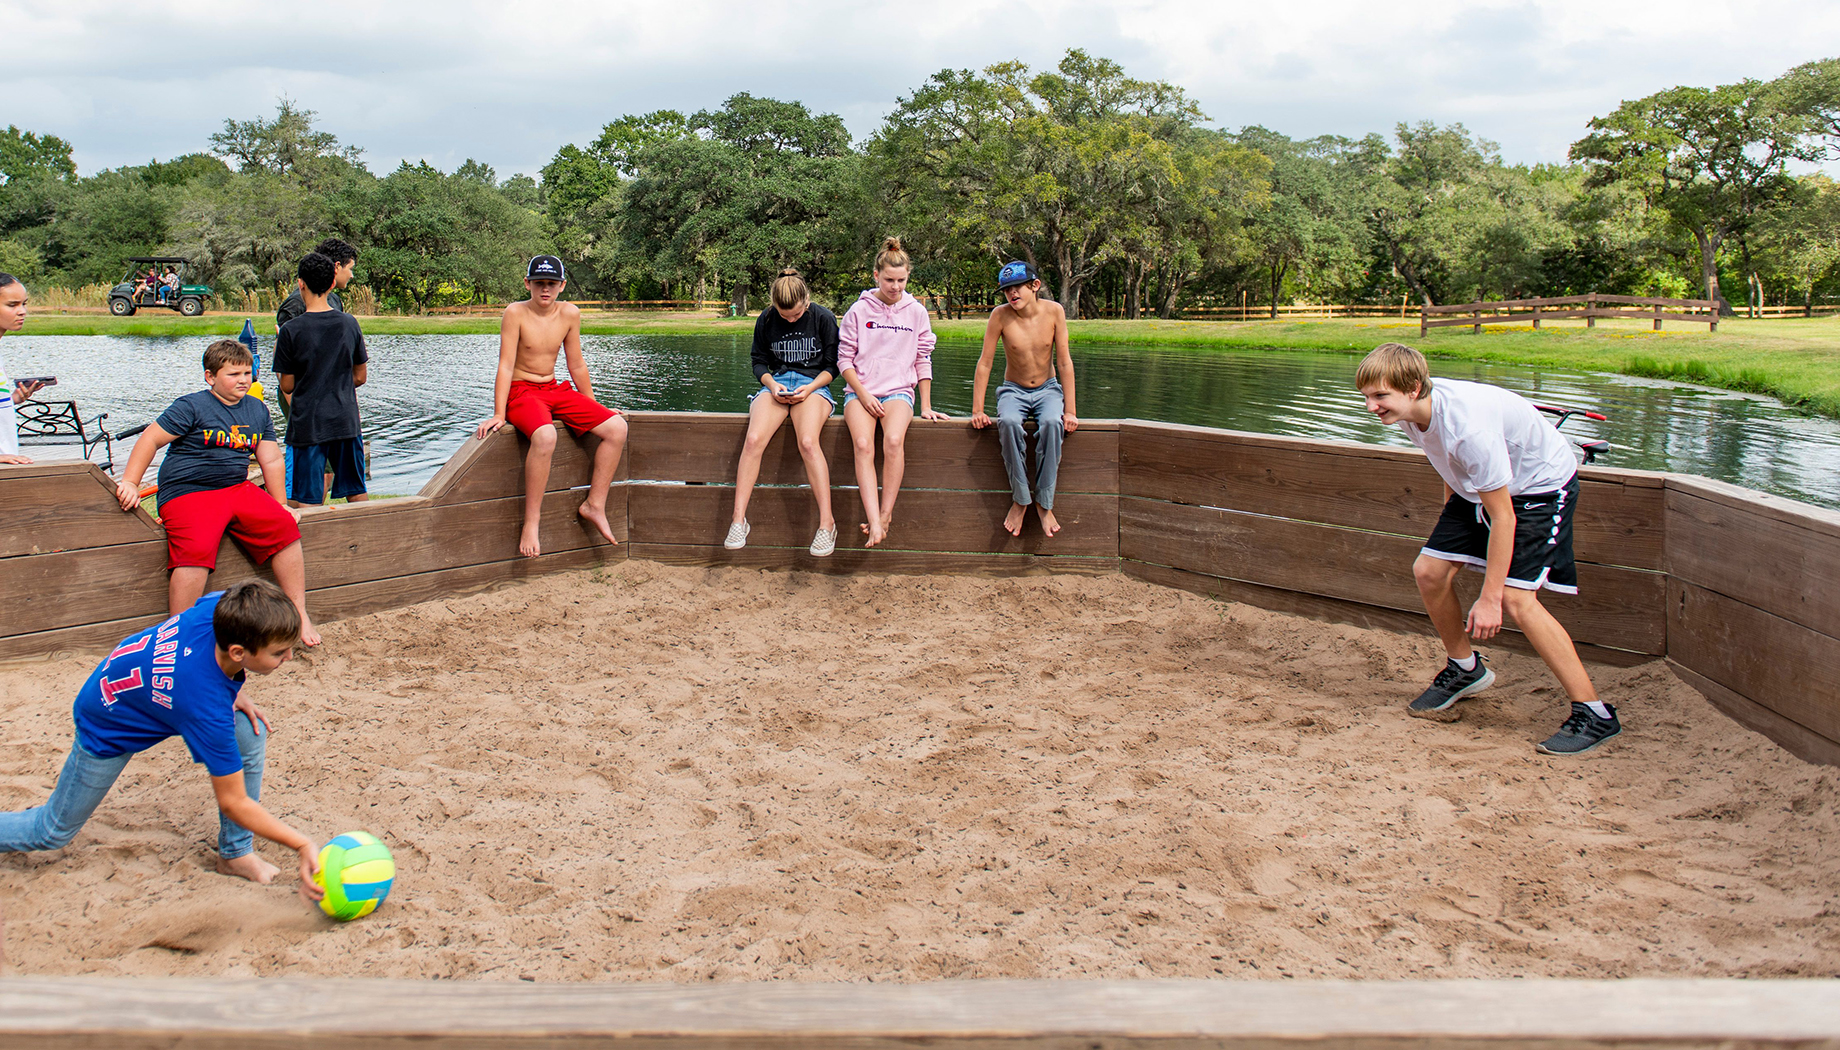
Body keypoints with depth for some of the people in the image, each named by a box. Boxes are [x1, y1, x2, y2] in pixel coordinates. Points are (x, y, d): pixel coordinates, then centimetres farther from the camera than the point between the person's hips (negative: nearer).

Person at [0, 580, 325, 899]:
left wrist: (233, 694, -8)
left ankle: (236, 852, 3)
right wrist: (303, 846, -32)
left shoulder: (219, 606, -30)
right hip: (107, 729, -6)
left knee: (250, 735, -13)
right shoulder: (207, 709, -44)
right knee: (54, 833, 11)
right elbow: (233, 803, -32)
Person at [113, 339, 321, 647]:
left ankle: (299, 613, -9)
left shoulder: (257, 410, 16)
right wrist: (129, 483, -10)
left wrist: (281, 506, 18)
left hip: (239, 489, 5)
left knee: (285, 527, -17)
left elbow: (271, 461, 20)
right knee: (196, 549, -31)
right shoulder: (192, 406, -2)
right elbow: (150, 439, -2)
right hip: (187, 494, -5)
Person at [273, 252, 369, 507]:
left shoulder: (291, 330, -9)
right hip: (346, 421, 3)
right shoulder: (350, 324, 1)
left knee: (308, 500, 2)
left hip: (308, 424, -3)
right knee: (357, 494, 12)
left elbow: (287, 386, -3)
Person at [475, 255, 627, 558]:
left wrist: (593, 407, 16)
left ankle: (594, 505, -1)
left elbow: (577, 365, 11)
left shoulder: (570, 313, 2)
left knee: (617, 427, -11)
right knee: (545, 436, -38)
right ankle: (531, 522, -28)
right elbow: (506, 366, -14)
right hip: (521, 392, -6)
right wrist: (498, 415, -19)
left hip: (555, 390, 6)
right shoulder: (515, 313, -12)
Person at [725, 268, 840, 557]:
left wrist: (810, 388, -13)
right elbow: (759, 361, 14)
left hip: (813, 385, -2)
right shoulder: (766, 320, 7)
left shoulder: (824, 318, 0)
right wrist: (771, 384, -7)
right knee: (754, 439, -28)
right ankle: (739, 520, -24)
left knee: (808, 442, -33)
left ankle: (827, 523, -29)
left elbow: (832, 365, 4)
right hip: (775, 383, 2)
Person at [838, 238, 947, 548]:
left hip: (899, 391, 1)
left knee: (894, 440, -33)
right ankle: (875, 522, -39)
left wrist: (925, 406, 8)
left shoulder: (916, 312, 9)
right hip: (861, 391, 0)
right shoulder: (859, 311, 4)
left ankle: (886, 514, -24)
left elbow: (923, 361, 13)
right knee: (863, 445, -30)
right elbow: (844, 359, 6)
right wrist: (863, 395, -6)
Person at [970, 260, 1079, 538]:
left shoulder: (1054, 311, -12)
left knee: (1052, 424, -34)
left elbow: (1064, 362, -9)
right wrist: (977, 410, -11)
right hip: (1014, 390, 0)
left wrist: (1070, 410, -12)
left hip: (1047, 389, 0)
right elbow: (985, 363, -9)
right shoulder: (1000, 315, -14)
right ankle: (1020, 499, -21)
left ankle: (1044, 502, -22)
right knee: (1008, 423, -35)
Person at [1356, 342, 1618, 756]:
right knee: (1429, 570, 0)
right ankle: (1465, 669, 25)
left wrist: (1489, 598, -29)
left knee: (1516, 596, -20)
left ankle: (1594, 713, -11)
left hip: (1541, 487, -8)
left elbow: (1502, 516, -32)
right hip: (1477, 487, 8)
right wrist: (1451, 513, 21)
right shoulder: (1412, 409, -14)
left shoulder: (1468, 426, -38)